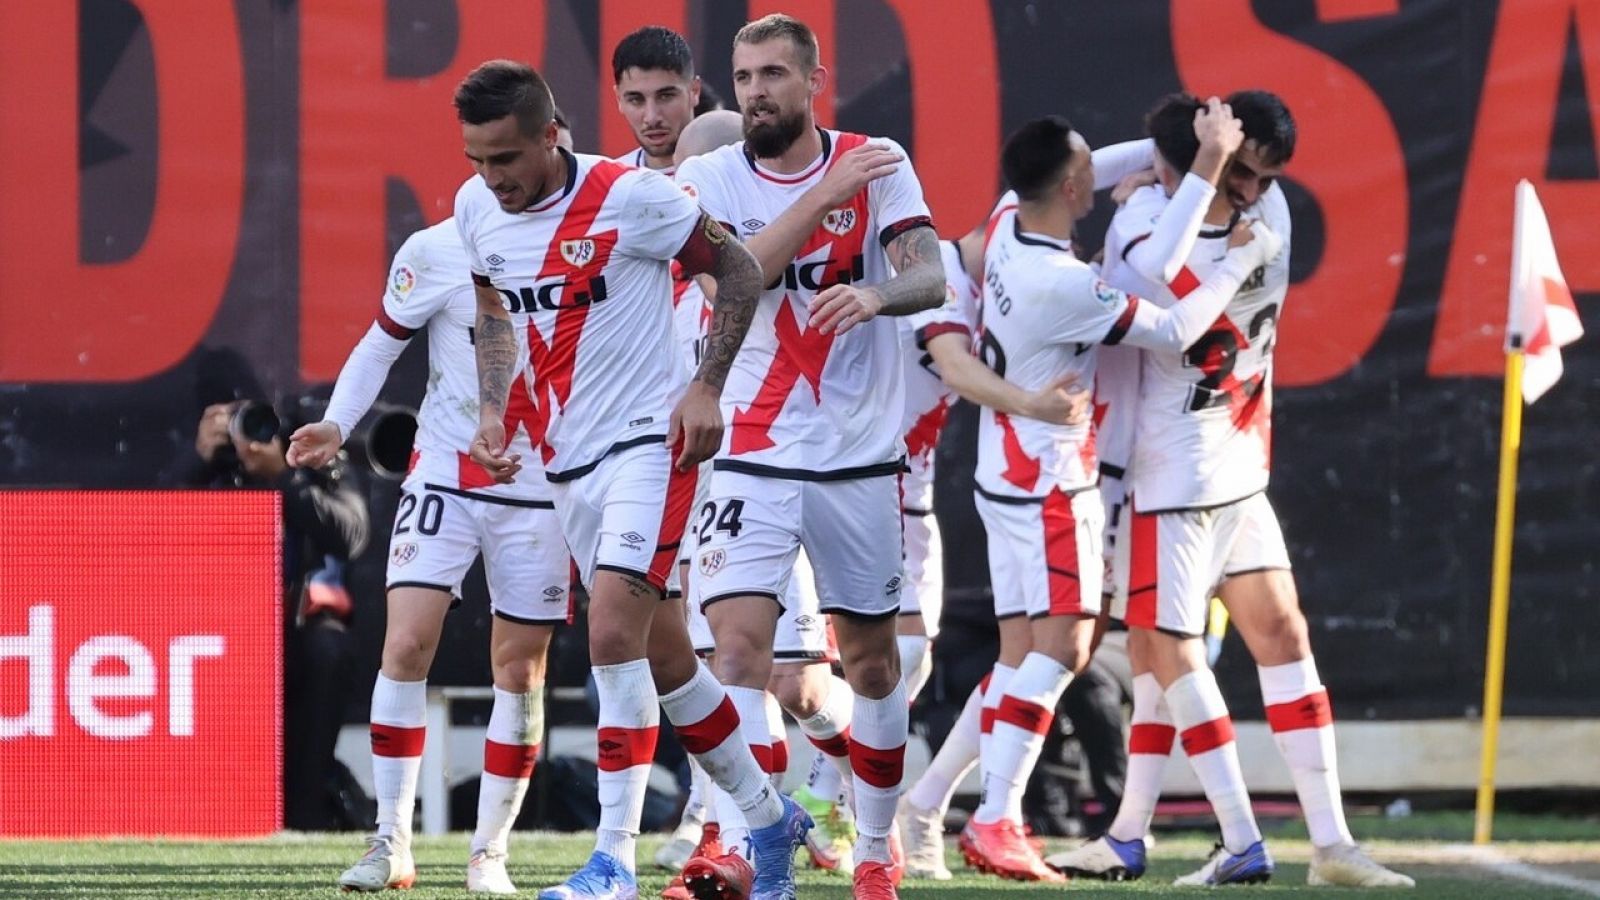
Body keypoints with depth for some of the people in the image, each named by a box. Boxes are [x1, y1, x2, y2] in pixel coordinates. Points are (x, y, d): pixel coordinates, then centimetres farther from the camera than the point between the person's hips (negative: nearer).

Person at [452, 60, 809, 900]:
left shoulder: (629, 197, -17)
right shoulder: (476, 210, 1)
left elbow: (739, 270, -5)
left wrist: (705, 387, -13)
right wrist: (492, 409, 6)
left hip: (648, 442, -7)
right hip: (566, 461, 7)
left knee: (615, 634, -20)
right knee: (658, 654, 13)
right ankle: (771, 818, 29)